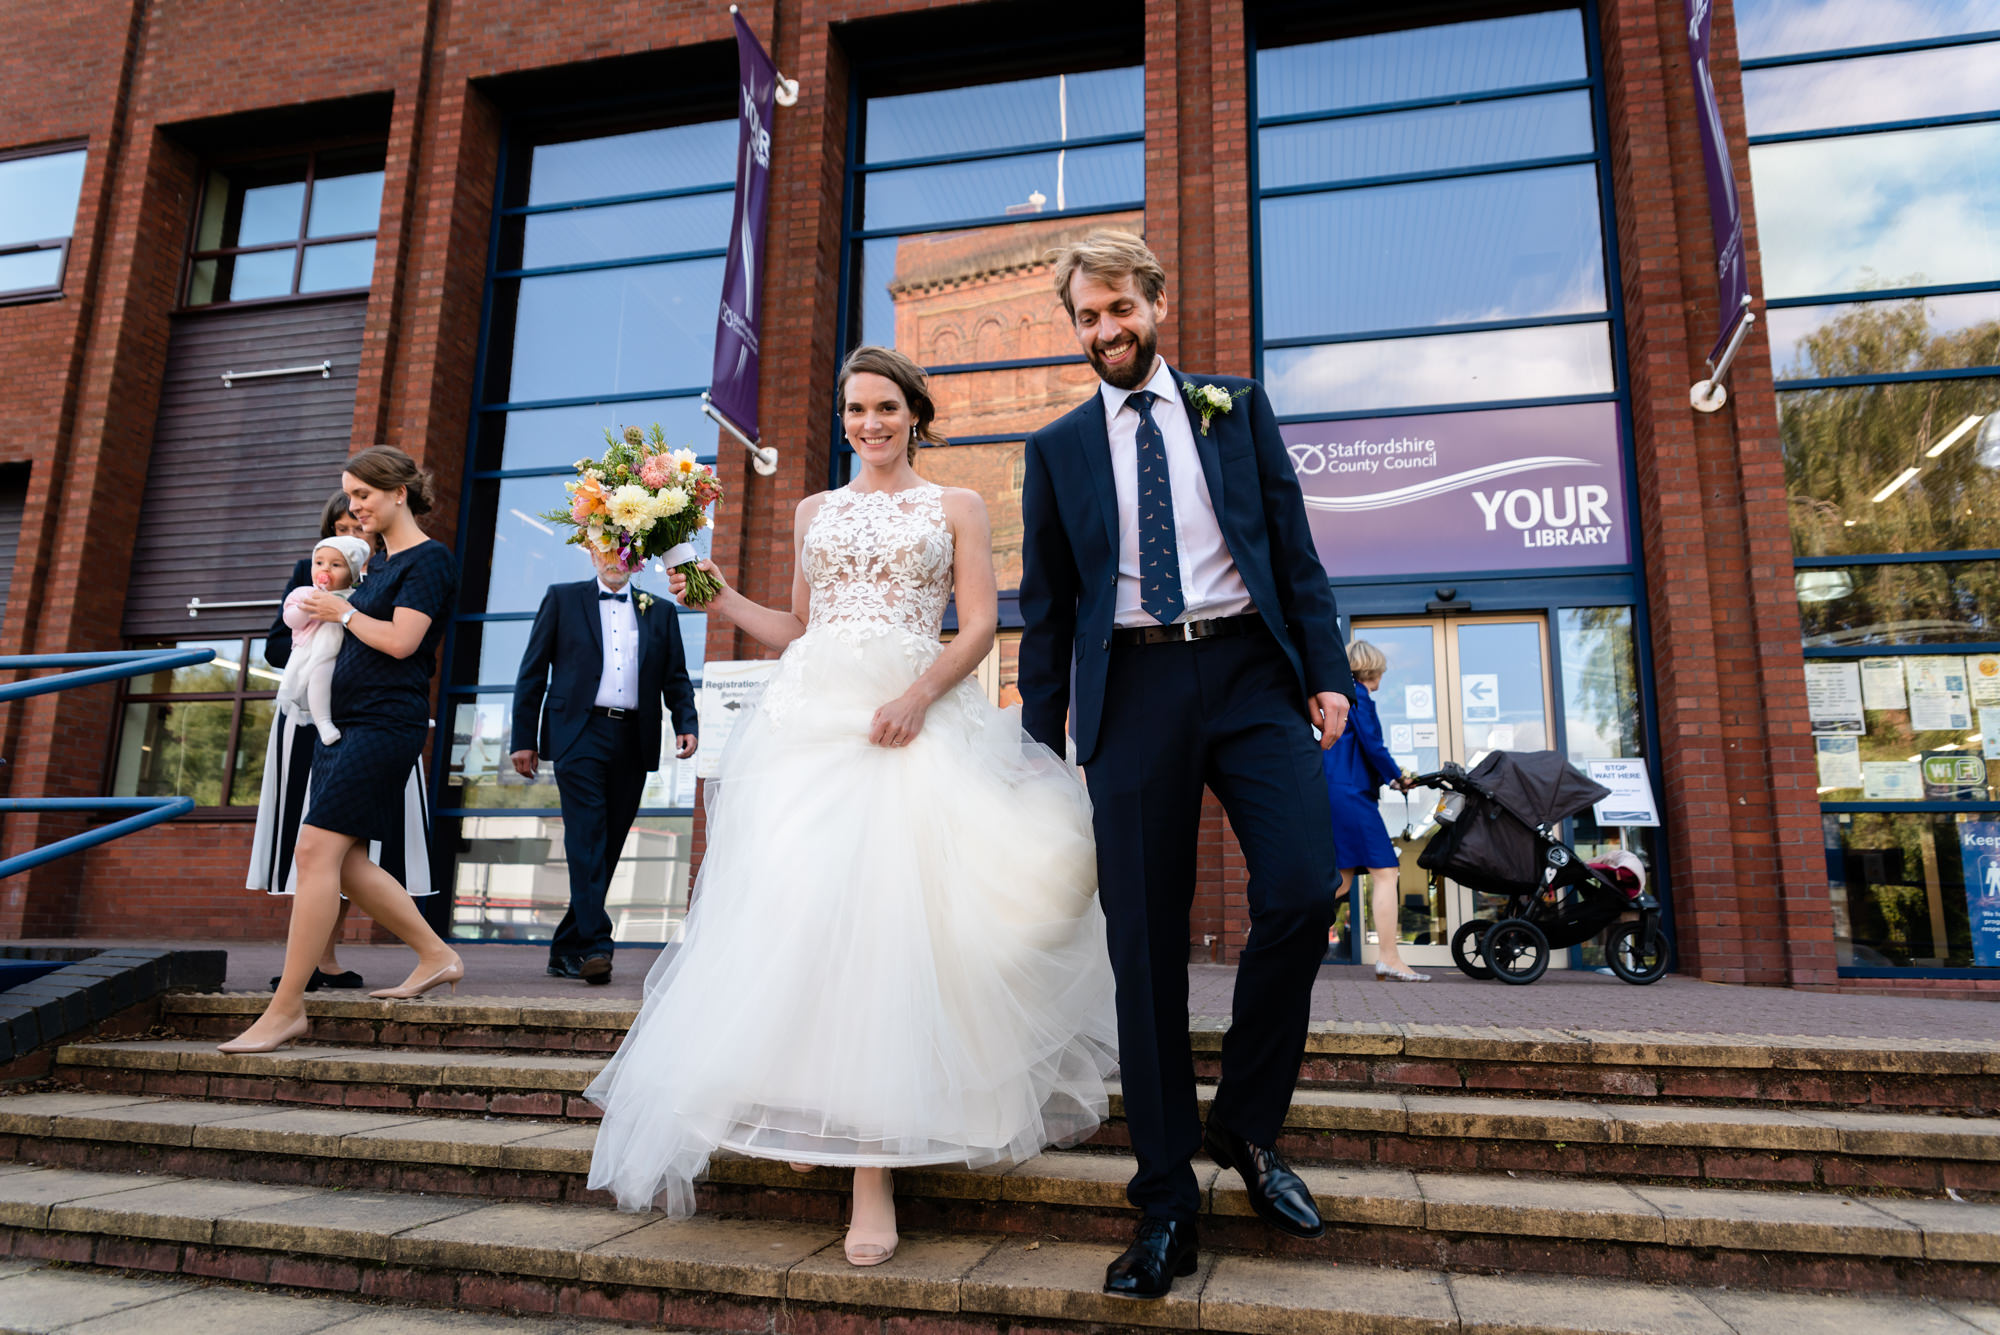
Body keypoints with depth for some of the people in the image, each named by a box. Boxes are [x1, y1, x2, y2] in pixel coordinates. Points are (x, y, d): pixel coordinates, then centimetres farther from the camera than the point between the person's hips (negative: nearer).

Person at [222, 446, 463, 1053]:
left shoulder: (429, 560, -7)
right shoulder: (377, 562, 19)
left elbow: (400, 641, -18)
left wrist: (343, 612, -4)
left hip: (384, 722, -10)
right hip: (343, 721, 10)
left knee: (316, 850, -13)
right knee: (345, 862, 8)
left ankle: (286, 1008, -8)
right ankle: (436, 956, 19)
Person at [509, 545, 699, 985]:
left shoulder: (660, 612, 16)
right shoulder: (562, 599, 11)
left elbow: (676, 679, 14)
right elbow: (532, 673, 8)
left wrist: (686, 724, -5)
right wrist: (524, 739, 2)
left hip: (633, 741, 3)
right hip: (580, 734, -3)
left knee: (608, 846, 5)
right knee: (587, 837, -15)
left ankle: (566, 948, 16)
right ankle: (595, 944, -18)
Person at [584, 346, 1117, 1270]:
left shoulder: (956, 508, 12)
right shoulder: (815, 512, 21)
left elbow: (980, 625, 2)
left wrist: (921, 694, -14)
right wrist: (723, 601, 7)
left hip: (914, 721, -3)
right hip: (812, 713, 3)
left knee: (884, 914, -14)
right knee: (801, 908, -9)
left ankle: (875, 1167, -10)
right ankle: (812, 1114, 10)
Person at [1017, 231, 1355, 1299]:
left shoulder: (1238, 407, 15)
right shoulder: (1058, 447, 15)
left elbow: (1294, 548, 11)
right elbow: (1045, 604, 12)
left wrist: (1326, 672, 1)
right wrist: (1042, 734, 7)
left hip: (1249, 669, 0)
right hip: (1132, 685, 0)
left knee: (1301, 890, -17)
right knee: (1144, 942, -1)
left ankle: (1245, 1122, 9)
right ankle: (1166, 1201, 11)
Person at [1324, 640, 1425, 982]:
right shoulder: (1358, 695, -7)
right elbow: (1372, 745, -13)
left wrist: (1389, 778, 21)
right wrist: (1398, 776, 2)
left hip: (1333, 791, 10)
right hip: (1350, 793, -10)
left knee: (1342, 877, 11)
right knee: (1385, 870, -7)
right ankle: (1388, 958, -8)